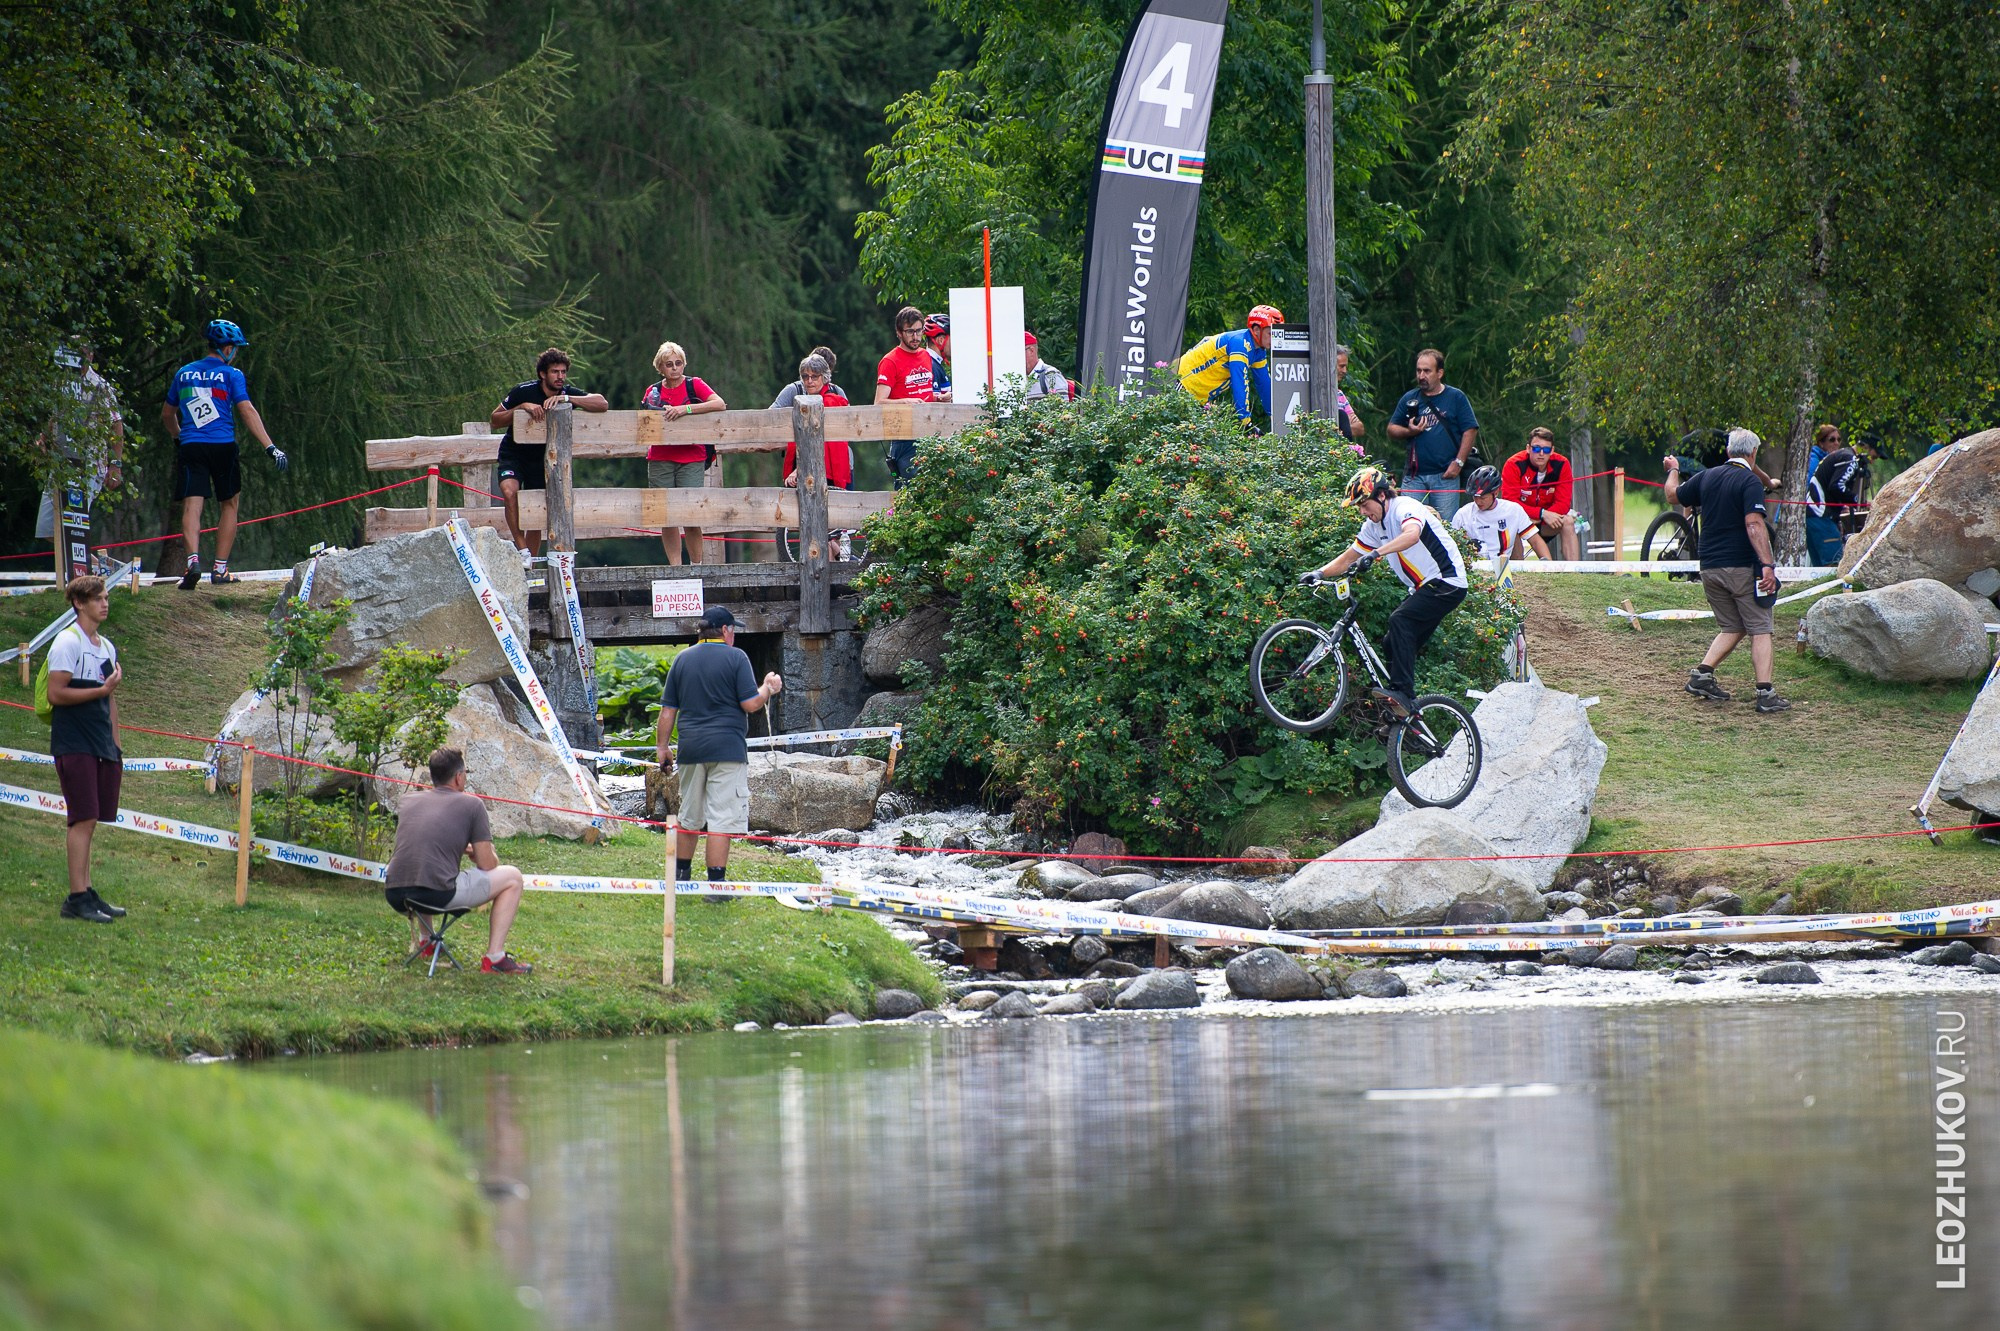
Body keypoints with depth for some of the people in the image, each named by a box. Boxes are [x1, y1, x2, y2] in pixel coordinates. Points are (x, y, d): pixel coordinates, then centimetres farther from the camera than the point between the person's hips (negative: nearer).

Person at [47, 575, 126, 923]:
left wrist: (116, 747, 20)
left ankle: (87, 894, 13)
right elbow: (56, 694, -16)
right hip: (74, 747, -8)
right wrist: (102, 690, -16)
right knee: (84, 820, -11)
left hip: (102, 748, 8)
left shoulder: (106, 646, 18)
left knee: (89, 822, 9)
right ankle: (77, 898, -11)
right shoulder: (68, 643, -8)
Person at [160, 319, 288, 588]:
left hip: (190, 447, 2)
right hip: (223, 446, -2)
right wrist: (270, 447, -14)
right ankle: (220, 569, 10)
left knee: (191, 506, -7)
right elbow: (247, 412, -11)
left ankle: (193, 559, -31)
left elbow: (167, 415, 24)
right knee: (229, 505, 14)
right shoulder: (231, 375, 0)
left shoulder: (183, 374, 14)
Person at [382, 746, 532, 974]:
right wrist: (475, 851, 30)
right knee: (512, 877, 13)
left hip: (395, 897, 6)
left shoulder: (410, 801, 20)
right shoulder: (472, 804, 5)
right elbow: (487, 865, 6)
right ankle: (494, 958, 8)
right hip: (438, 895, -6)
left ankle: (424, 942, 43)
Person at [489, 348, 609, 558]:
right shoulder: (524, 391, -15)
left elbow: (602, 404, -25)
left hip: (542, 459, 3)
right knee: (509, 492, -29)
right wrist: (522, 407, -27)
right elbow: (494, 421, -10)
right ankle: (523, 551, -28)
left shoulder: (569, 394, -11)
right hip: (513, 454, -3)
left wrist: (566, 399, -35)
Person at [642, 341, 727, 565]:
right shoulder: (654, 391, 11)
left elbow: (720, 404, -12)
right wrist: (657, 412, -5)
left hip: (692, 460, -3)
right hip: (660, 460, 3)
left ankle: (697, 566, 0)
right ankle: (675, 567, 5)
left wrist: (686, 409, -19)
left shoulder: (693, 385, 1)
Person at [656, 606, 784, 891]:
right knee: (722, 820, -5)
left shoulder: (683, 659, 9)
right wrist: (769, 688, 10)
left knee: (688, 817, 17)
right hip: (727, 749, -5)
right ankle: (715, 882, -8)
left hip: (690, 750, 5)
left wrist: (663, 747, 18)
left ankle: (680, 876, 26)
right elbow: (750, 704, -8)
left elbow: (668, 710, 10)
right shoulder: (735, 657, -5)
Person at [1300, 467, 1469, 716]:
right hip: (1425, 588, 10)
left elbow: (1412, 534, -39)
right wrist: (1320, 573, -1)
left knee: (1400, 620, -28)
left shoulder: (1405, 508, -17)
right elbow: (1348, 558, 15)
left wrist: (1377, 553, -51)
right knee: (1392, 644, 5)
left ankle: (1403, 692, -33)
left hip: (1448, 583, -10)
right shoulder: (1374, 526, 10)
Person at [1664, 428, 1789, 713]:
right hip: (1742, 568, -6)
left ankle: (1703, 674, 3)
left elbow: (1673, 495, 22)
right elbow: (1754, 524, -22)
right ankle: (1765, 694, -8)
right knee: (1760, 630, -1)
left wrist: (1673, 470, 42)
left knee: (1732, 628, 18)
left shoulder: (1707, 477, 8)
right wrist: (1767, 564, -26)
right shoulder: (1750, 481, -11)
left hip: (1709, 568, 6)